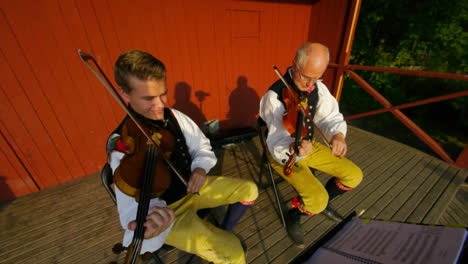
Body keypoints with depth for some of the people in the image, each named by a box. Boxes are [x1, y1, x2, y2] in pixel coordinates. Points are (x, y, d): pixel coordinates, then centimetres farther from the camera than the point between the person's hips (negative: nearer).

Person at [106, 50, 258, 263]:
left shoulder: (173, 117, -8)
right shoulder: (120, 146, -24)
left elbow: (202, 146, 3)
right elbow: (134, 204, -27)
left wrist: (201, 167, -17)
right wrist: (150, 224, -49)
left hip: (192, 187, 6)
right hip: (167, 209, -5)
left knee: (249, 190, 6)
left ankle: (224, 232, 27)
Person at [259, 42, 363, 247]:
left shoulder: (318, 88, -4)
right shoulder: (275, 95, -26)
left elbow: (330, 116, -1)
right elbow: (277, 141, -31)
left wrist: (337, 134, -23)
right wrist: (294, 150, -53)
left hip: (308, 145, 7)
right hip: (283, 152, -6)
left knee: (354, 176, 6)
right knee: (317, 200, -20)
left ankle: (322, 204, 31)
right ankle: (293, 216, 16)